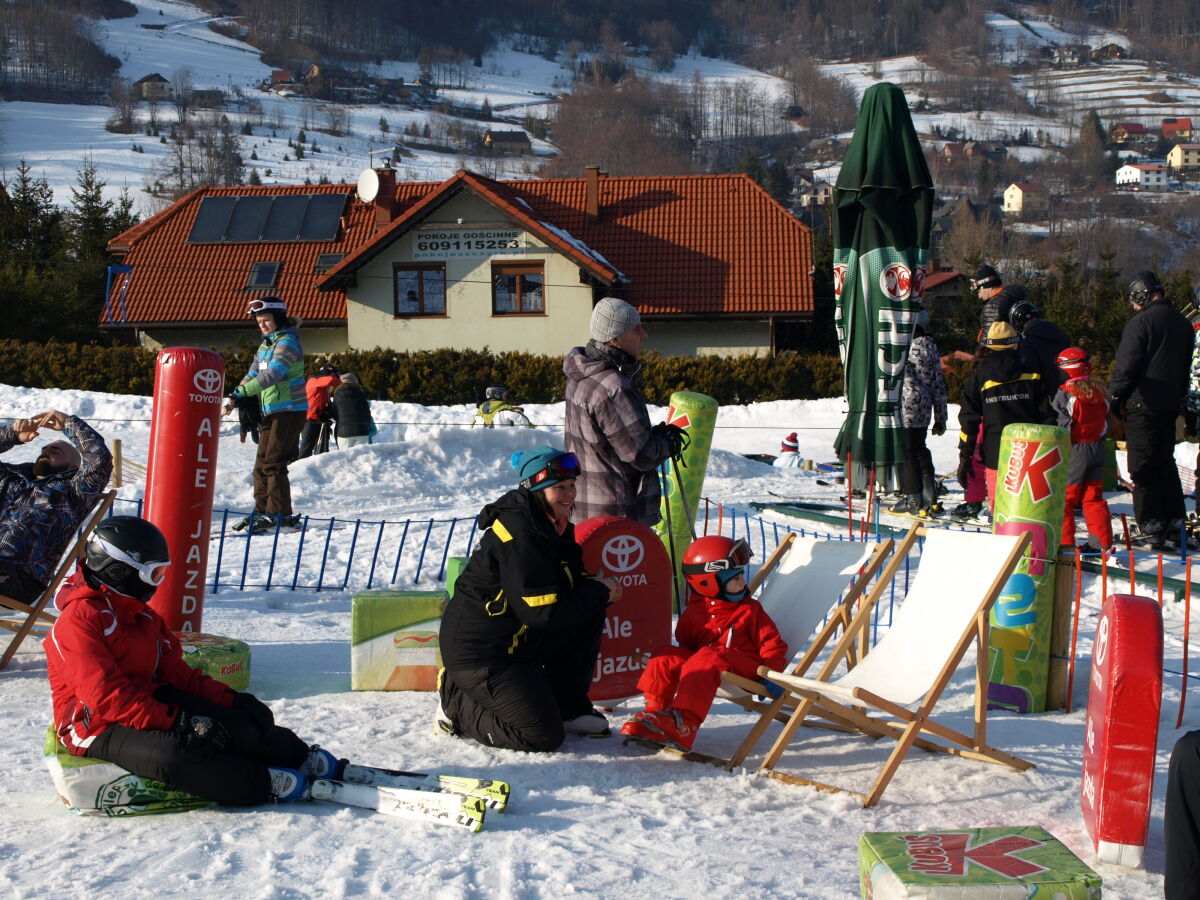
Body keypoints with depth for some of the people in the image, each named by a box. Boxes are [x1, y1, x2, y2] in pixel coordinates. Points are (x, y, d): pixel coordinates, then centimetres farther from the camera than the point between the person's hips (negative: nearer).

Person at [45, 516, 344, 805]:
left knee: (230, 721, -11)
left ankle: (301, 758, 3)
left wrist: (232, 699, -4)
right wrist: (176, 720, -31)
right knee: (170, 751, -36)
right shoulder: (79, 620, -18)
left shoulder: (142, 615, 12)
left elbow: (174, 671, 9)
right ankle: (261, 784, -29)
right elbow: (106, 696, -26)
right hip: (98, 727, -8)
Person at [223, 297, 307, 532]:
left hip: (289, 411, -9)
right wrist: (232, 400, 0)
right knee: (262, 463, 9)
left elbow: (271, 374, -27)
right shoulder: (266, 344, 16)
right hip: (270, 411, 9)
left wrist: (241, 392, -33)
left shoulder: (287, 343, -14)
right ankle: (262, 511, 16)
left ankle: (279, 514, -7)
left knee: (274, 463, -11)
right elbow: (253, 374, 14)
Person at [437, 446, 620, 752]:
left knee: (590, 614, 0)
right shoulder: (519, 533, -23)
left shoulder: (553, 527, 8)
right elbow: (541, 612, -25)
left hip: (517, 643, 10)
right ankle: (457, 701, 4)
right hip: (478, 654, -10)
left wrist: (600, 590, -8)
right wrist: (598, 592, -14)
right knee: (544, 737, -13)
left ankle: (568, 707, 10)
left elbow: (570, 586, 14)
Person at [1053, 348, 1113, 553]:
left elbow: (1059, 427, -14)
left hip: (1074, 450, -7)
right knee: (1094, 497, 12)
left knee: (1064, 497, 1)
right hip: (1097, 449, 7)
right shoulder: (1099, 392, 6)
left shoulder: (1065, 394, -14)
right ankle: (1103, 542, 12)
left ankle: (1064, 543, 0)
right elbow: (1106, 423, 14)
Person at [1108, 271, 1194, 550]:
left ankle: (1152, 530, -4)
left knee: (1143, 467, -3)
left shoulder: (1140, 322, -14)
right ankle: (1174, 526, 16)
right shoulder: (1181, 323, 11)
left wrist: (1114, 398, -4)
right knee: (1166, 463, 15)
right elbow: (1185, 365, 18)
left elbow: (1125, 367, -15)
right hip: (1170, 405, 8)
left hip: (1143, 403, -8)